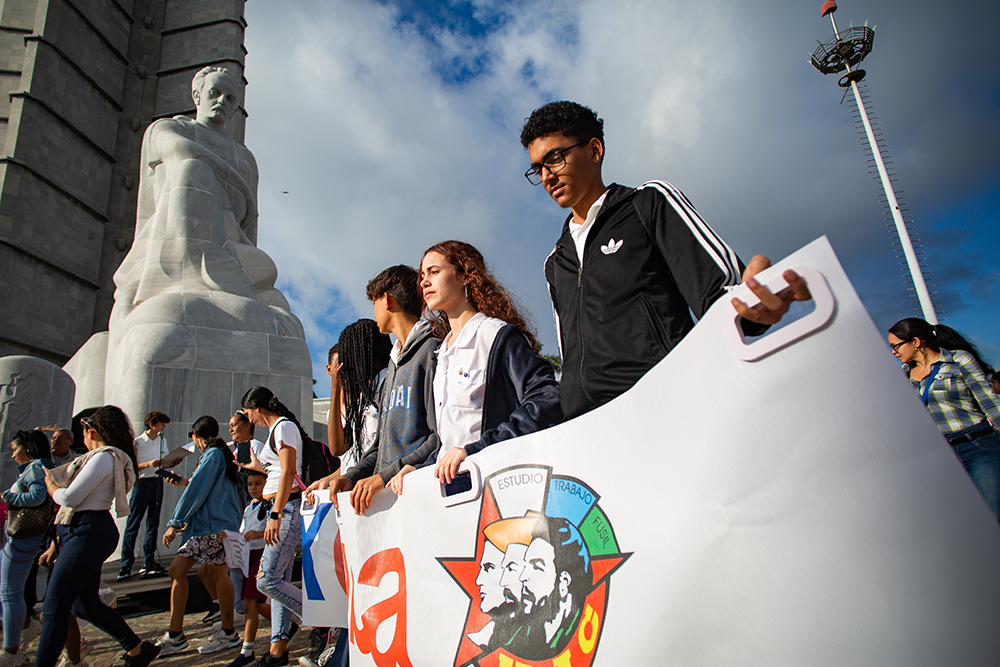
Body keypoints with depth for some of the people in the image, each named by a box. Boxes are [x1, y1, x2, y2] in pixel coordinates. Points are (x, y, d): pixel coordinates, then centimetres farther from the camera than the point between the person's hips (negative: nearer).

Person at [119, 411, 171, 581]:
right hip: (142, 483, -5)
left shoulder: (162, 441, 12)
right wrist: (148, 464, -20)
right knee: (133, 525, -2)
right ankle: (126, 565, 4)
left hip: (158, 482, 5)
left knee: (153, 523, 8)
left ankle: (149, 562, 13)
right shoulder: (137, 442, -4)